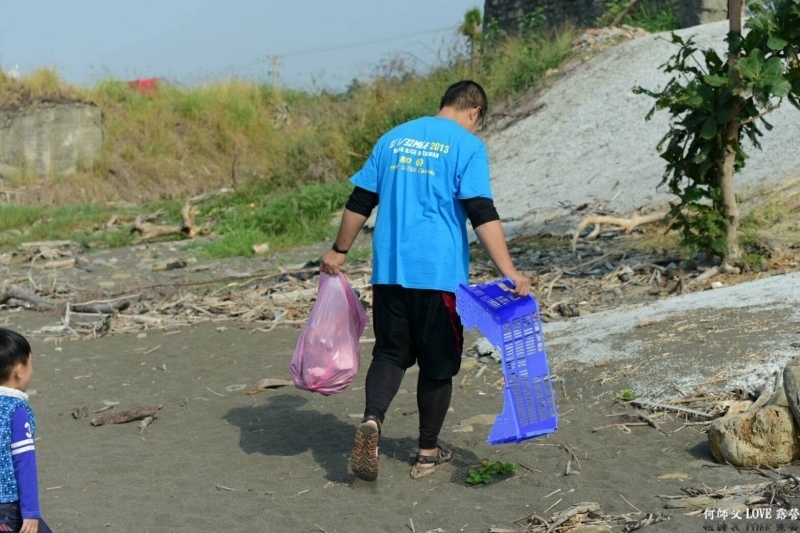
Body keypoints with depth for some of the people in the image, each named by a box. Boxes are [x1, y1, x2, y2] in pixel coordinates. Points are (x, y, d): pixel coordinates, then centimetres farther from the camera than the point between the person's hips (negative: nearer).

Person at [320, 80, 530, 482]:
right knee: (438, 362, 10)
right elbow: (482, 214, -14)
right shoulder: (467, 145, -3)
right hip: (439, 272, -4)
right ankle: (428, 453, 18)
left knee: (390, 351, 11)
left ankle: (371, 420, -15)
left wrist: (339, 251, 25)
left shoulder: (394, 138, 13)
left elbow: (360, 202, 15)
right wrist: (508, 272, -17)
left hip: (389, 269, 4)